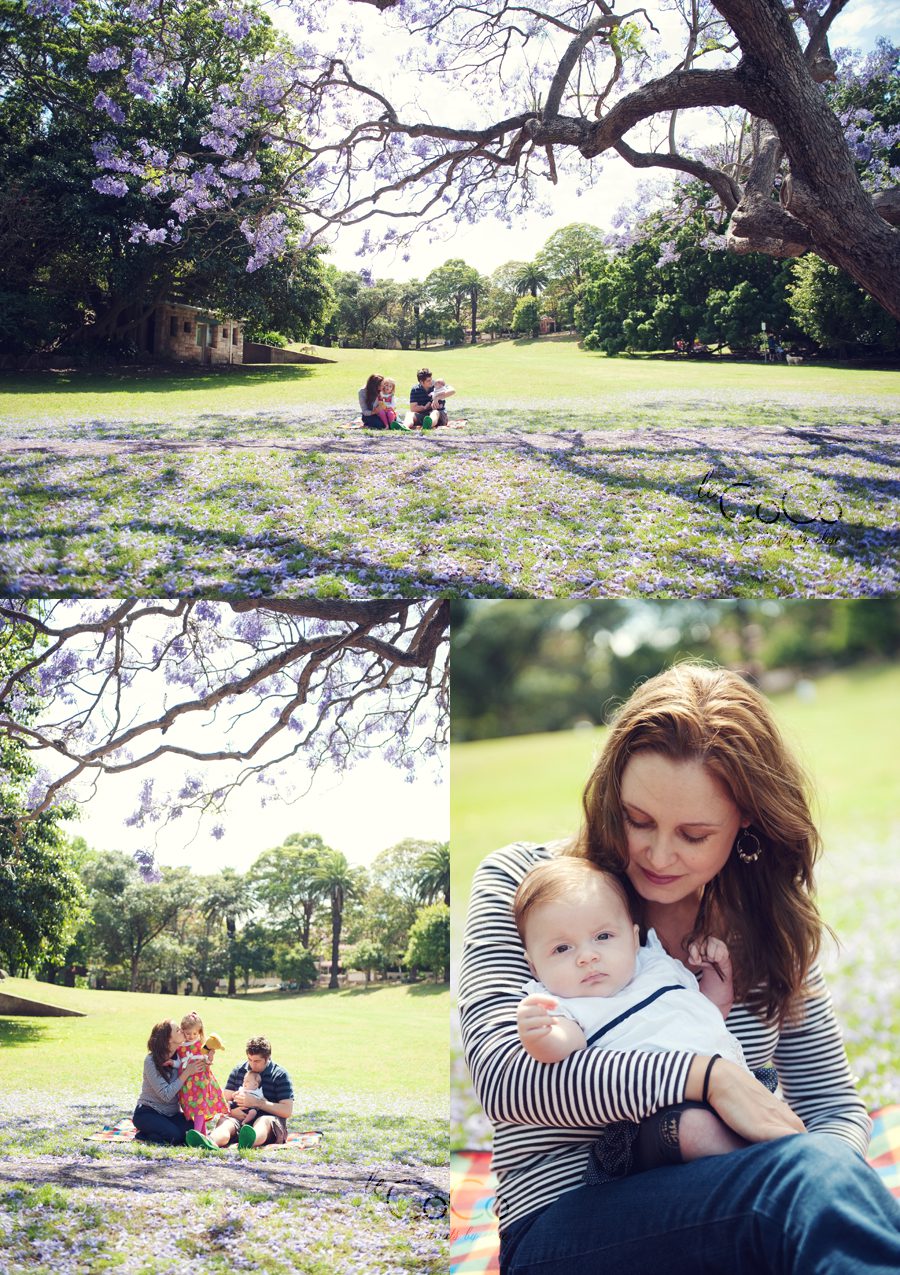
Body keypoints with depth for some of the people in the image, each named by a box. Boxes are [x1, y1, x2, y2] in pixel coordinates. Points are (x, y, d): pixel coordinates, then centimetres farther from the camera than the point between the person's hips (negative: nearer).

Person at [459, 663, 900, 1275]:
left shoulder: (770, 924, 10)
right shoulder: (518, 881, -2)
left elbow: (837, 1108, 13)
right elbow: (503, 1077, -16)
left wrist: (817, 1179, -12)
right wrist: (705, 1076, -21)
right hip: (563, 1218, -4)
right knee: (814, 1175, -34)